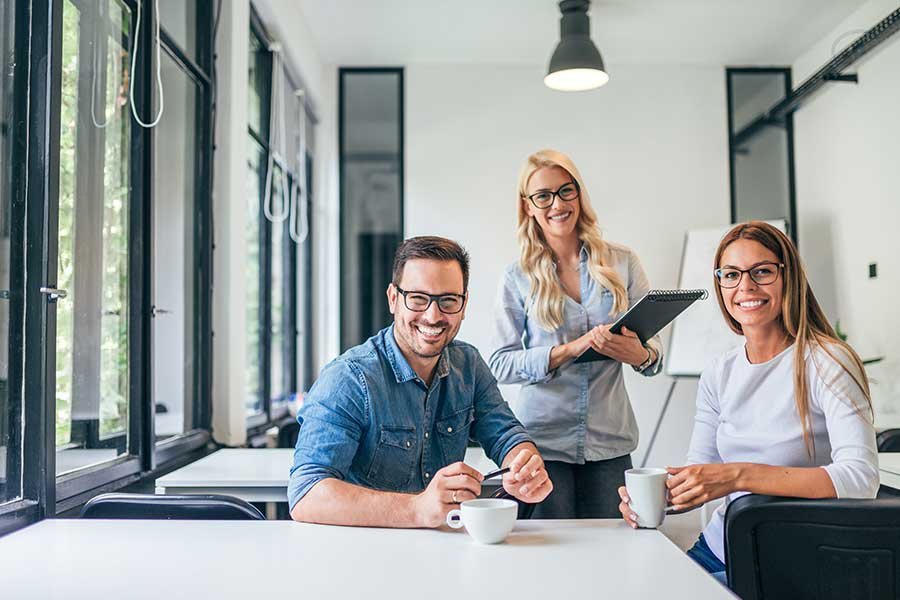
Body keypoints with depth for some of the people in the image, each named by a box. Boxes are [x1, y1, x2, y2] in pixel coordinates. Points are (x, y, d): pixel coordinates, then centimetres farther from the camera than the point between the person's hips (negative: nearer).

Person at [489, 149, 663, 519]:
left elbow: (654, 344, 7)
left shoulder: (622, 263, 4)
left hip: (609, 442, 2)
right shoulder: (518, 277, 0)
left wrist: (642, 355, -17)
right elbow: (500, 364, -6)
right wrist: (569, 350, -19)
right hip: (543, 441, -1)